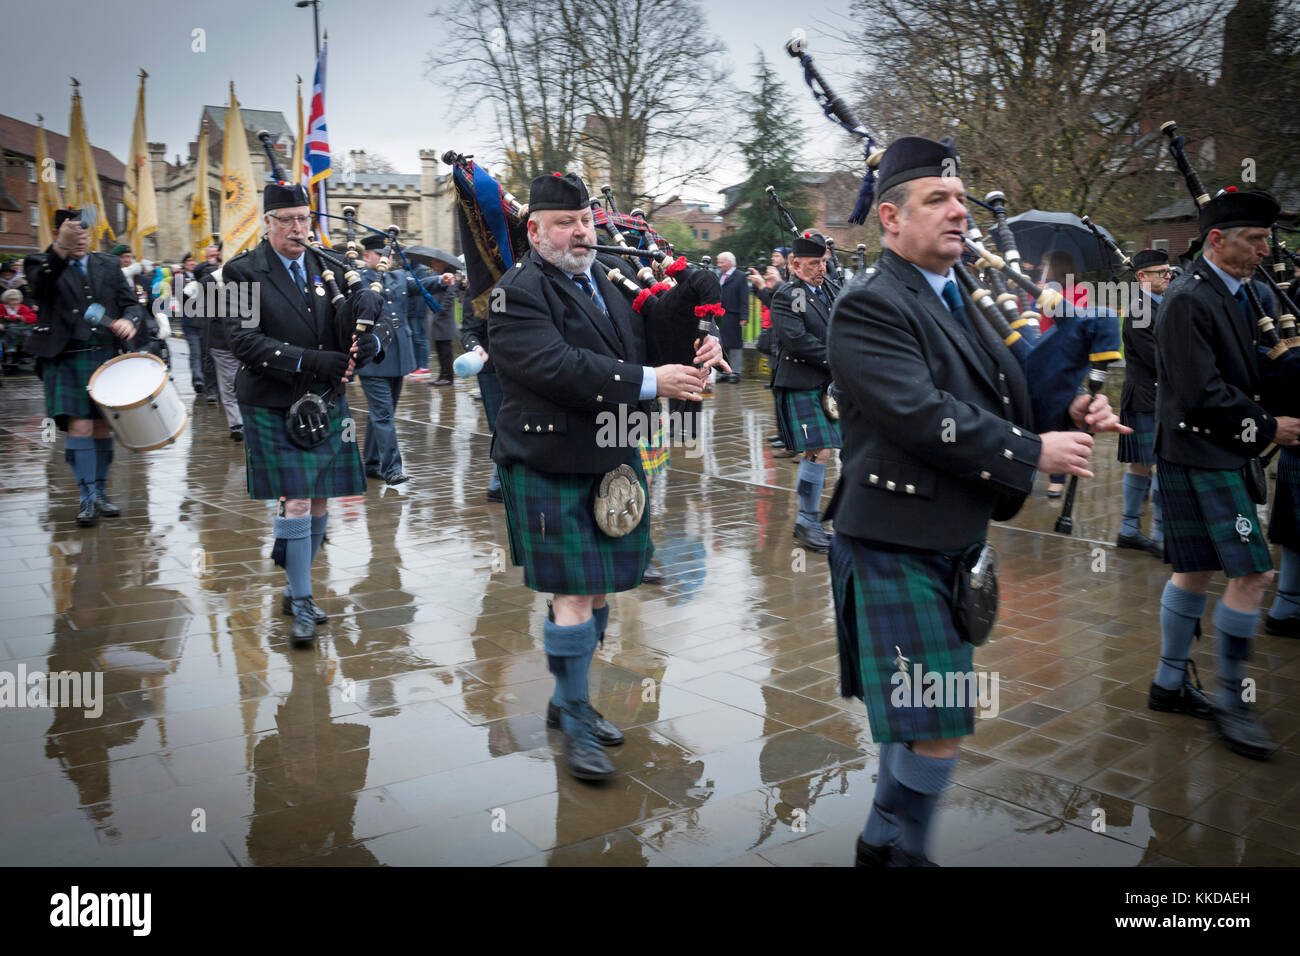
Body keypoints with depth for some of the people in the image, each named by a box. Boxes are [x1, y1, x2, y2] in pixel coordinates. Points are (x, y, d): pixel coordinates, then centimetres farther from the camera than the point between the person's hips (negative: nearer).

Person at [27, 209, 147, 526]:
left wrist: (130, 321, -16)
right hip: (66, 361, -3)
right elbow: (41, 285, -24)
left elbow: (132, 304, 9)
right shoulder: (48, 268, 0)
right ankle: (87, 499, -3)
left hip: (106, 358, 3)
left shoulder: (109, 265, 11)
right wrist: (60, 249, -43)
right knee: (79, 428, -10)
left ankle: (100, 494, 21)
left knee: (102, 428, 9)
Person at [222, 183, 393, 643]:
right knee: (295, 503, -8)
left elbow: (381, 317, 6)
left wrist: (372, 341, -18)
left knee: (319, 504, 9)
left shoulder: (329, 268, 7)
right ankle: (301, 604, 5)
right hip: (274, 407, -4)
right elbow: (243, 340, -16)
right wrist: (308, 361, -24)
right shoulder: (242, 272, -5)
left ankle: (295, 589, 28)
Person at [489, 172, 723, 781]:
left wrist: (696, 349, -6)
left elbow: (645, 346, 17)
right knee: (574, 594, -5)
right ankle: (574, 723, 11)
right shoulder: (518, 293, -10)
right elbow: (558, 367, -24)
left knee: (596, 591, 13)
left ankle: (568, 699, 30)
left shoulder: (612, 284, 12)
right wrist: (649, 382, -23)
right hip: (552, 466, -7)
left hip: (614, 461, 7)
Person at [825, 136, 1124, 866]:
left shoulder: (959, 301, 15)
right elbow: (921, 417, -25)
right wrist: (1034, 452, -19)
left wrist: (1068, 413, 0)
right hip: (899, 542, -9)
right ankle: (898, 848, 17)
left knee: (919, 719, 18)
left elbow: (996, 400, 19)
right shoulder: (869, 305, -14)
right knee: (938, 725, -6)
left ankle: (886, 842, 35)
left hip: (957, 536, 9)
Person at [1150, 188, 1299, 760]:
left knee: (1196, 570, 14)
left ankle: (1170, 684, 25)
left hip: (1223, 455, 10)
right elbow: (1203, 397, -21)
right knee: (1251, 573, -8)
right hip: (1200, 456, -10)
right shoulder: (1189, 301, -17)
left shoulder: (1233, 294, 14)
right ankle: (1231, 702, 3)